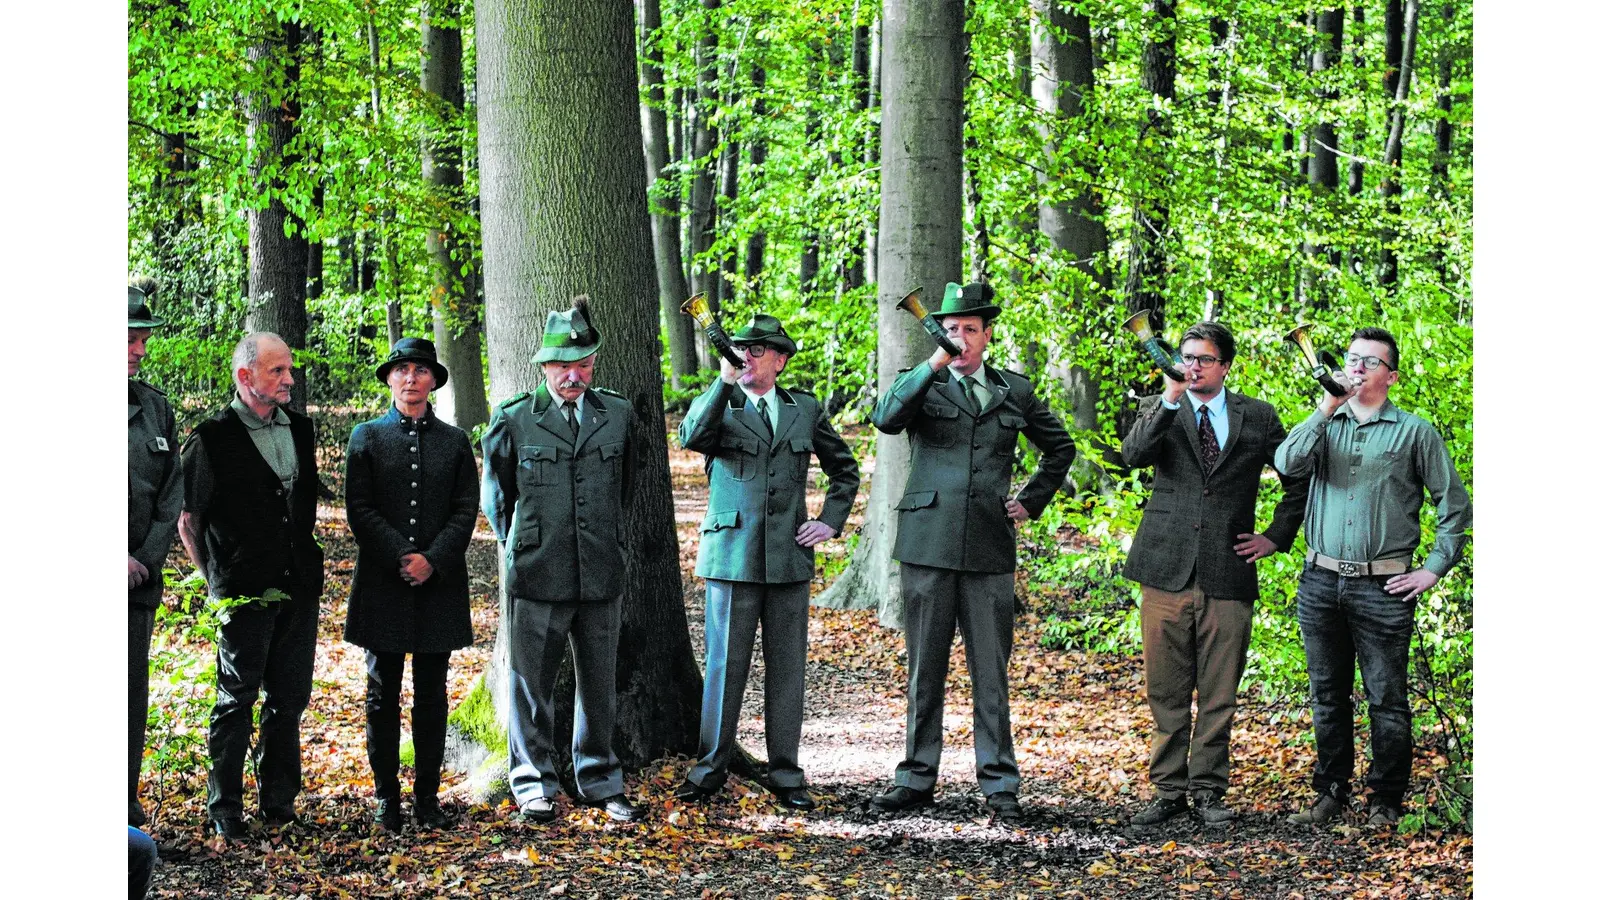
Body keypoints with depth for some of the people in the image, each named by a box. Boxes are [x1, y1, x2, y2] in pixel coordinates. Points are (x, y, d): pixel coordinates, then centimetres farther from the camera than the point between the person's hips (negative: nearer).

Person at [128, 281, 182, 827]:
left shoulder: (155, 408, 11)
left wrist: (149, 556, -1)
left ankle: (126, 797, 16)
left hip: (140, 574, 5)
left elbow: (173, 491, 11)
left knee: (133, 684, 8)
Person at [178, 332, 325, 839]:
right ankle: (225, 812, 8)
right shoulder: (212, 439, -5)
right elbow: (187, 521, 0)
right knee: (236, 701, 0)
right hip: (244, 593, -5)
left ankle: (278, 802, 19)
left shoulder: (300, 429, 12)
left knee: (289, 700, 9)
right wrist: (216, 581, 0)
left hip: (299, 589, 5)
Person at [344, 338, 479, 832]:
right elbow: (359, 509, -2)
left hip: (439, 585, 1)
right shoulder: (367, 438, 5)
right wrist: (401, 559, -12)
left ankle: (427, 795, 12)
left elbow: (466, 510, 3)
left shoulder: (455, 441, 10)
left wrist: (432, 560, -10)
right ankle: (386, 796, 11)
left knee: (432, 696, 5)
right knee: (383, 696, 3)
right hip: (382, 584, -1)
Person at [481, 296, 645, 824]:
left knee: (600, 685, 9)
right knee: (532, 684, 3)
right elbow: (495, 496, 12)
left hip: (602, 576, 2)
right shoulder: (513, 420, -1)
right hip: (537, 577, -2)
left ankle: (599, 781, 22)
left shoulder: (619, 416, 6)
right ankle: (534, 785, 15)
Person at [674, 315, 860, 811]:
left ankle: (786, 775, 13)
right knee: (725, 664, 0)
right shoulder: (717, 406, 3)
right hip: (732, 555, -2)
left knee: (787, 668, 5)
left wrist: (830, 521, 9)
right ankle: (710, 769, 11)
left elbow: (845, 469, 22)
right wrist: (725, 381, -27)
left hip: (789, 559, 2)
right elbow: (691, 437, -20)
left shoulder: (805, 409, 11)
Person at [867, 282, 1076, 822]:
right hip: (928, 546, -1)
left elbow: (1060, 447, 26)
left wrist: (1032, 501, 15)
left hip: (990, 550, 1)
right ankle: (917, 778, 13)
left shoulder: (1015, 392, 13)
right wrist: (934, 365, -22)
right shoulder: (922, 385, 6)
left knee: (991, 673, 2)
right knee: (925, 670, 6)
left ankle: (999, 784, 8)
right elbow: (885, 419, -17)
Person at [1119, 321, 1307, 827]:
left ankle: (1208, 790, 14)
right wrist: (1169, 400, -20)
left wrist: (1276, 536, 10)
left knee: (1219, 694, 3)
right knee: (1166, 690, 3)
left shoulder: (1257, 417, 10)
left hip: (1228, 574, 0)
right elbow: (1133, 456, -11)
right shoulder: (1160, 410, 9)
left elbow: (1300, 478, 19)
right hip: (1167, 571, 0)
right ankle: (1169, 790, 12)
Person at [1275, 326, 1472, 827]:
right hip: (1321, 583, 3)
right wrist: (1326, 409, -13)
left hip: (1383, 588, -3)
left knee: (1386, 699, 0)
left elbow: (1455, 504, 5)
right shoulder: (1325, 425, 10)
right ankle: (1331, 794, 21)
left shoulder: (1414, 432, 3)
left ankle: (1385, 801, 10)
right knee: (1328, 695, 11)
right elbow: (1288, 465, -10)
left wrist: (1434, 569, 0)